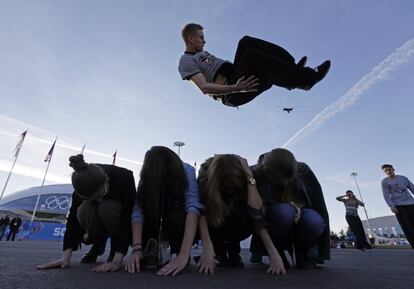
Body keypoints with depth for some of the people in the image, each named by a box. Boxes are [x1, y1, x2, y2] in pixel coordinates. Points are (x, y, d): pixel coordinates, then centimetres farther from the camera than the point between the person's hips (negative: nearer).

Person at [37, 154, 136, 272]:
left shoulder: (124, 177, -37)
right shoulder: (83, 185, -26)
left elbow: (128, 218, -37)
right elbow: (73, 217, -22)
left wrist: (117, 260, -42)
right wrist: (66, 257, -30)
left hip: (123, 216, -3)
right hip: (100, 217, 4)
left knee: (106, 208, -35)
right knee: (83, 211, -29)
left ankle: (117, 248, -10)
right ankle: (99, 243, 1)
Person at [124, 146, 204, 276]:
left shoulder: (186, 171, -31)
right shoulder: (148, 177, -23)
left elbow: (193, 206, -43)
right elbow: (138, 211, -30)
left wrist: (184, 254, -52)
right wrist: (137, 248, -44)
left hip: (180, 223, -1)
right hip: (154, 223, 2)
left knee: (175, 217, -36)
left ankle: (178, 252, -11)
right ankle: (152, 249, -14)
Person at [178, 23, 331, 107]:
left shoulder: (202, 54, 30)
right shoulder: (186, 61, 0)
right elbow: (204, 87, -16)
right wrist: (235, 88, -29)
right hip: (231, 94, -9)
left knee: (246, 42, -6)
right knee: (253, 57, -29)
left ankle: (292, 69, -12)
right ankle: (306, 79, -17)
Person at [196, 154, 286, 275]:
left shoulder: (243, 174, -27)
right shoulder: (205, 172, -30)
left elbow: (257, 215, -34)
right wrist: (207, 248, -48)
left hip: (236, 215, 0)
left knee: (247, 219, -34)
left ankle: (233, 252, -3)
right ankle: (220, 253, -4)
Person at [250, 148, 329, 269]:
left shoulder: (303, 171, -22)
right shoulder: (256, 176, -29)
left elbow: (319, 206, -13)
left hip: (299, 214, 2)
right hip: (273, 220, -2)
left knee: (314, 221, -33)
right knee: (284, 211, -38)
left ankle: (302, 252, -1)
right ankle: (278, 251, -8)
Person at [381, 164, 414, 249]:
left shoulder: (403, 178, 12)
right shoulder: (384, 182, -1)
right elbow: (386, 195, -8)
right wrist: (391, 206, -19)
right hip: (398, 206, -3)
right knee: (407, 228, -5)